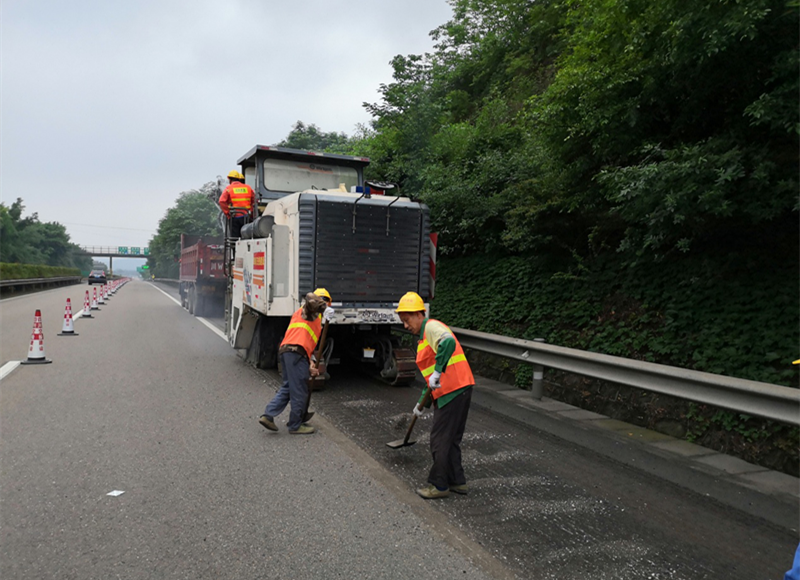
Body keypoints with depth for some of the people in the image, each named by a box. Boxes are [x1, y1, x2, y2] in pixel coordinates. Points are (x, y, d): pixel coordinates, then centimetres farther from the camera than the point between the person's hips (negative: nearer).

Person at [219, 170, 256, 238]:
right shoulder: (248, 188, 10)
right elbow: (255, 201, 7)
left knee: (235, 237, 1)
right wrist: (251, 213, 8)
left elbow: (222, 202, -12)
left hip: (234, 217, -2)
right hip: (245, 217, 2)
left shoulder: (228, 189, 0)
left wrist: (228, 214, -6)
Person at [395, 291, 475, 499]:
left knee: (440, 440, 1)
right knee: (451, 439, 18)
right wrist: (422, 403, 26)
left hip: (453, 390, -10)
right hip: (459, 390, 10)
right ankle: (457, 481, 28)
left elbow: (448, 342, -33)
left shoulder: (432, 327, -8)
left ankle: (439, 486, 12)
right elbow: (430, 376, 26)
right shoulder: (424, 336, 22)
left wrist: (438, 372, -34)